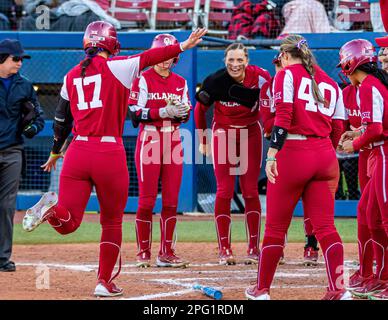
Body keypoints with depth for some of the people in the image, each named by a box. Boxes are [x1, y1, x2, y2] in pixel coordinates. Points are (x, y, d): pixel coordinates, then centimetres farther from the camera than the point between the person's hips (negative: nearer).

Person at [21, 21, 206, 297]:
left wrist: (55, 152, 32)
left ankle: (52, 208, -32)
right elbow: (149, 58, -13)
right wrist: (183, 46, -11)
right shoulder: (117, 67, -2)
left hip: (77, 152, 3)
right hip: (110, 153, -3)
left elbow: (61, 120, 19)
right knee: (112, 221, 15)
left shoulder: (72, 76, 12)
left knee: (67, 223, 1)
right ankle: (105, 282, 15)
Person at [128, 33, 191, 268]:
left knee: (171, 201, 2)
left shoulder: (180, 82, 13)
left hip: (173, 142, 5)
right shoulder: (143, 80, -2)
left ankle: (167, 253, 7)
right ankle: (143, 253, 2)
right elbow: (136, 114, -10)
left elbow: (186, 114, 12)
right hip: (149, 140, -5)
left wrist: (181, 112, -11)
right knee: (147, 200, -4)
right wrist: (164, 112, -20)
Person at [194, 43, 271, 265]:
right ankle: (224, 249, 1)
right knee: (224, 192, -4)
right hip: (223, 134, 0)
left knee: (251, 192, 0)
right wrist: (203, 141, 3)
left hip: (251, 134, 0)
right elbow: (200, 109, -2)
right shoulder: (216, 81, -18)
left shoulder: (260, 77, -19)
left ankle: (254, 249, 5)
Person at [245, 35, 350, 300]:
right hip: (325, 156, 5)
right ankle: (339, 290, -11)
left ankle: (262, 290, 12)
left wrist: (272, 154, -17)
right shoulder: (330, 82, 17)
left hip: (293, 152, -5)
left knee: (276, 226, 5)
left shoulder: (287, 75, 1)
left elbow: (283, 116, -13)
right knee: (325, 226, 2)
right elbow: (338, 128, 13)